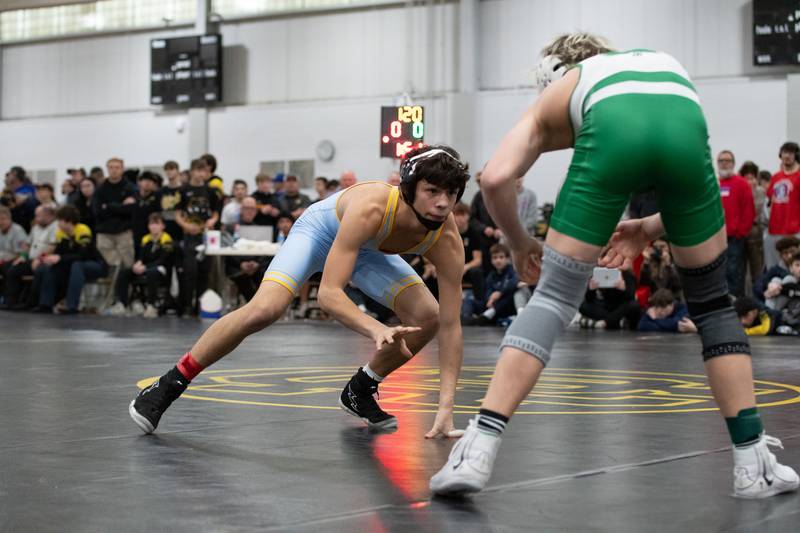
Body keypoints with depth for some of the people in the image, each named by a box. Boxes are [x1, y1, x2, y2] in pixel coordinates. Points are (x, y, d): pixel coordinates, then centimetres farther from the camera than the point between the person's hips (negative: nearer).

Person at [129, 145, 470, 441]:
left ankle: (359, 391, 13)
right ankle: (169, 384, -13)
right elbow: (328, 293, -48)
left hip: (371, 249, 5)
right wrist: (376, 330, -65)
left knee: (427, 317, -11)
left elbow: (450, 325, -27)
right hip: (321, 229, -5)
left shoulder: (448, 242, -30)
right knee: (265, 308, -27)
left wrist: (446, 406, -35)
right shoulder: (371, 207, -43)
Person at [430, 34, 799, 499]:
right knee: (712, 300, 20)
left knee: (554, 297, 9)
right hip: (684, 126, 2)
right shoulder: (668, 63, 45)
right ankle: (754, 464, 19)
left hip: (612, 131, -2)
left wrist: (521, 245, 33)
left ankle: (477, 452, 2)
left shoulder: (557, 96, 36)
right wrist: (651, 229, 36)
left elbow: (496, 178, 18)